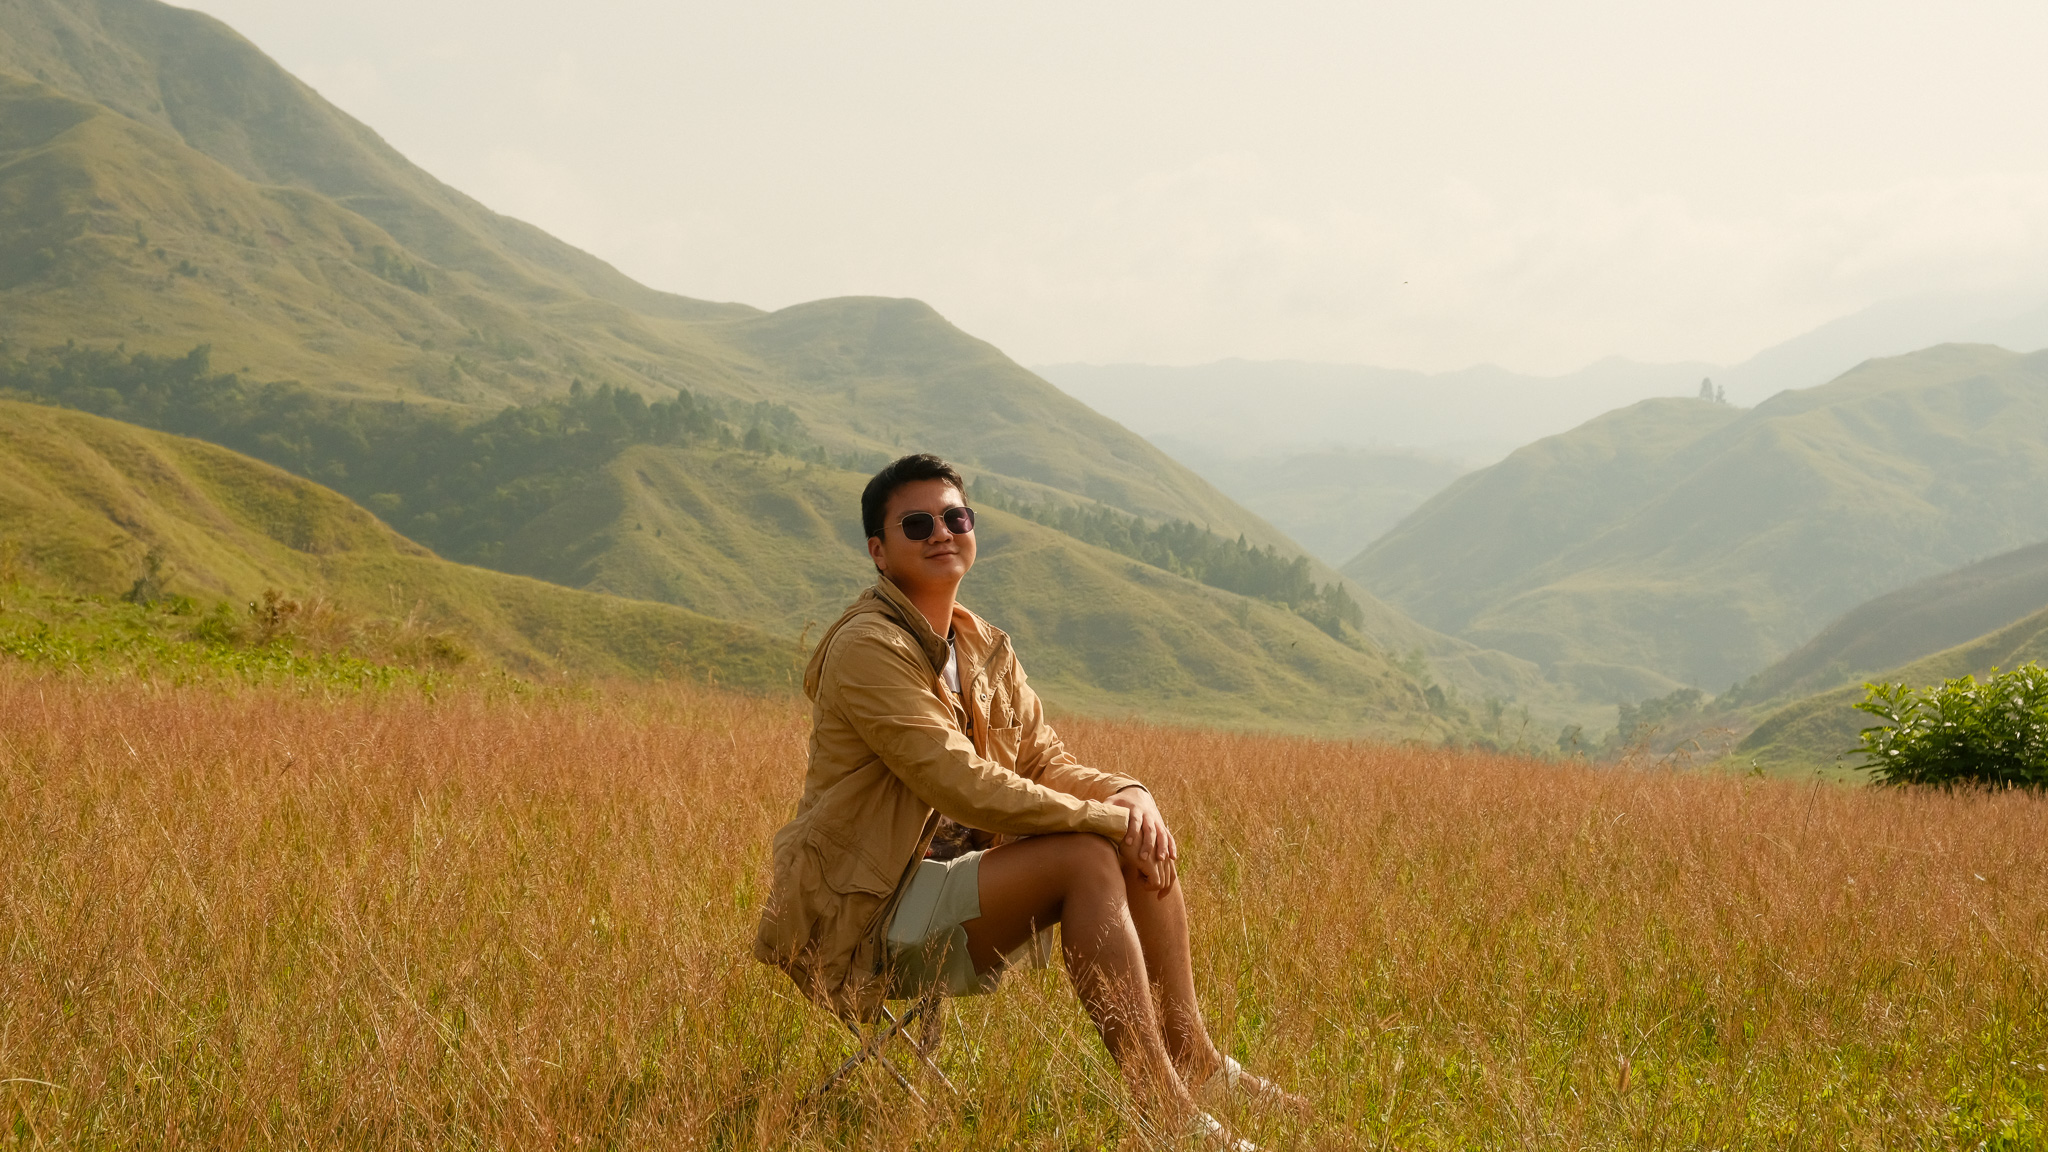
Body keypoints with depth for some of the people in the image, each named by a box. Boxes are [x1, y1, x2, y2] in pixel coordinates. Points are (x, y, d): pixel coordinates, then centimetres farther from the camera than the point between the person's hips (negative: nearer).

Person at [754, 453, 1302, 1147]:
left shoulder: (985, 649, 13)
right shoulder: (868, 648, -16)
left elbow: (1046, 763, 11)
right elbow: (963, 786, -23)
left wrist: (1130, 797, -10)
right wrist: (1109, 819, -18)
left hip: (950, 889, 9)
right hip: (868, 921, -9)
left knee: (1146, 842, -1)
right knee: (1086, 858, -25)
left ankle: (1190, 1058, 2)